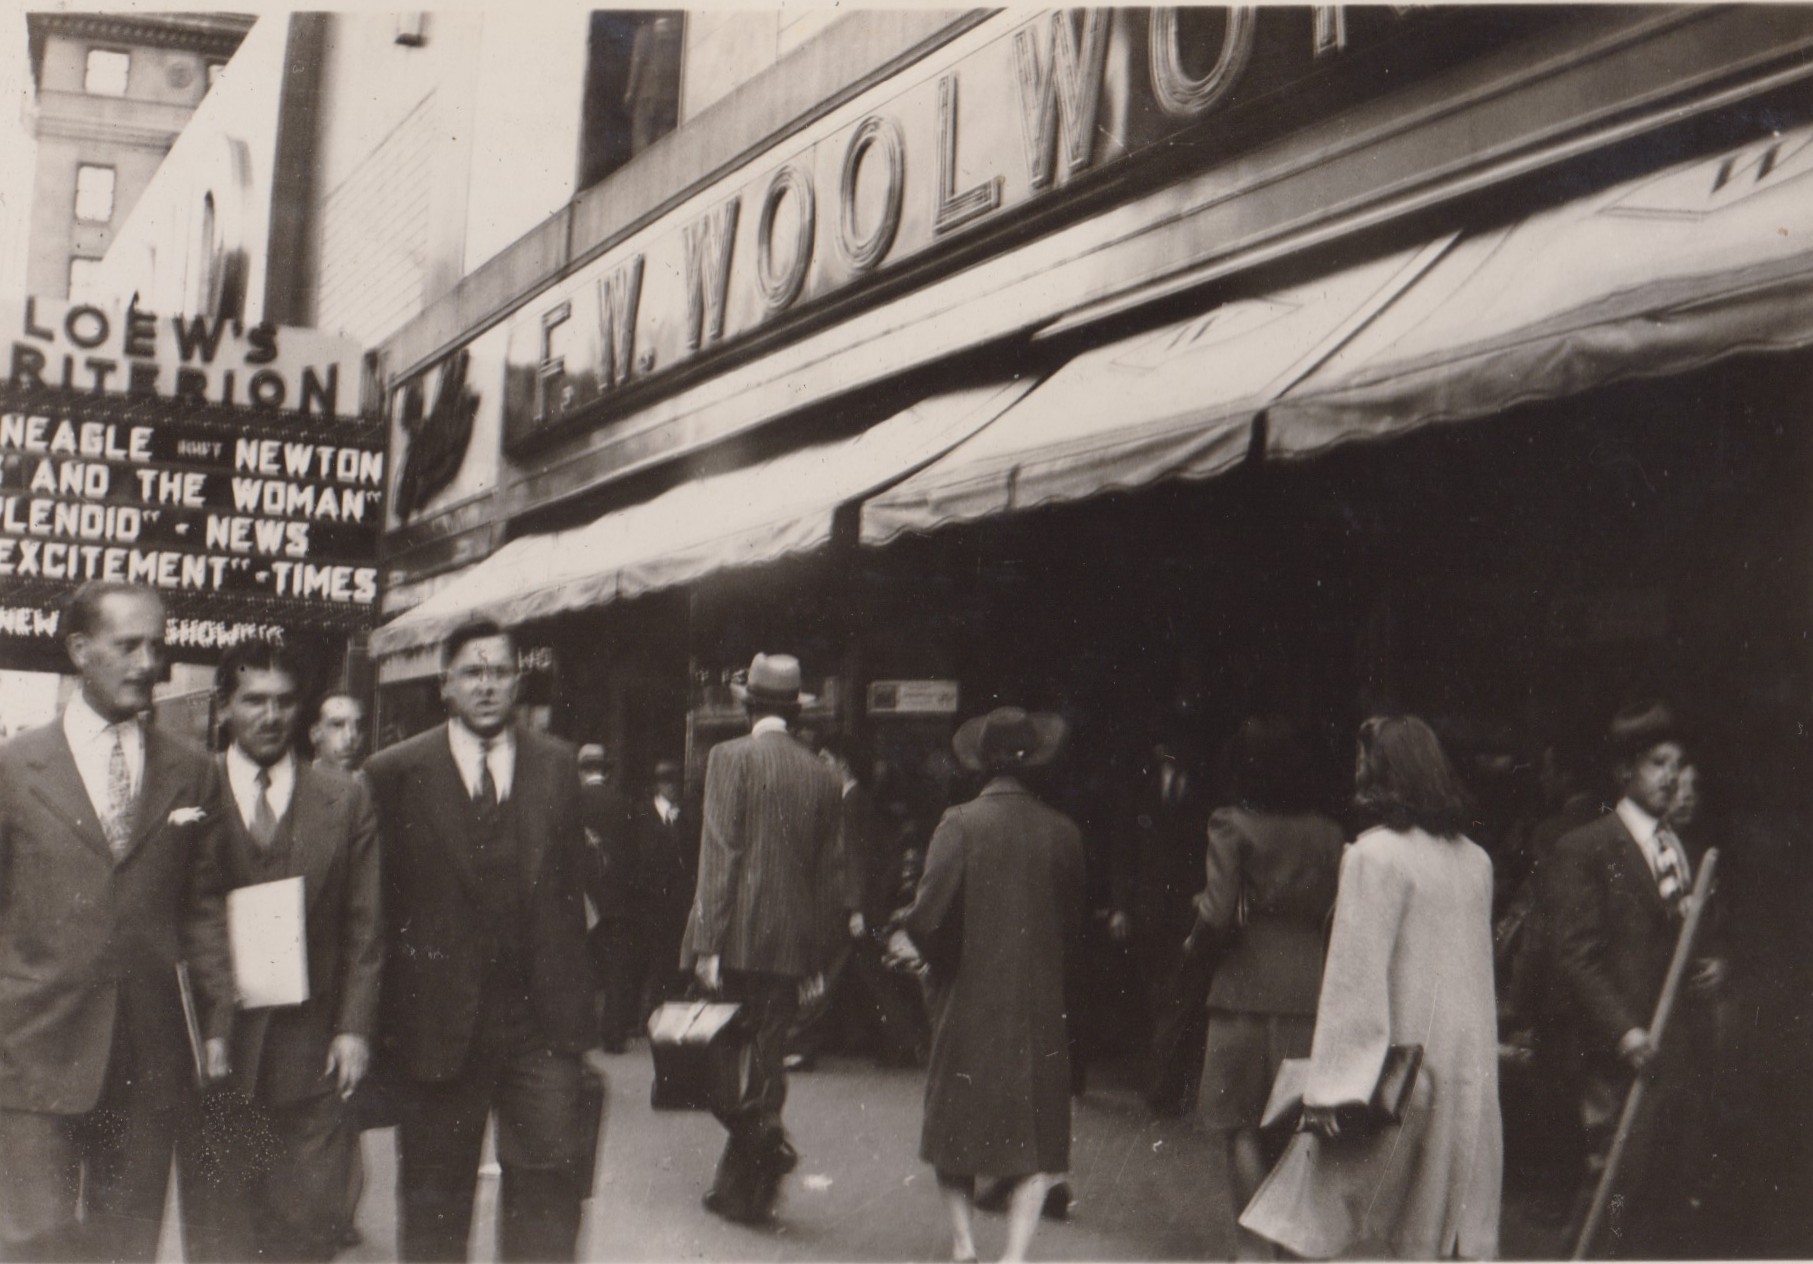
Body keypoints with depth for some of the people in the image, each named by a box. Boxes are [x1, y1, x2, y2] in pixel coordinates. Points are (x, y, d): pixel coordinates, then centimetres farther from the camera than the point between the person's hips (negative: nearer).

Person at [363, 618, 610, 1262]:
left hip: (541, 1020, 2)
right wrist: (387, 1020, -5)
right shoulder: (395, 773, -1)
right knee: (434, 1200, 10)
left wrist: (580, 1023, 4)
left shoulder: (556, 765, 7)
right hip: (439, 1021, -1)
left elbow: (570, 896, 6)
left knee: (553, 1180, 1)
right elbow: (380, 903, -2)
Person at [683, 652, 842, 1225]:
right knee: (765, 1059, 9)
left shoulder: (731, 757, -6)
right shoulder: (822, 775, 8)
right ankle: (743, 1189, 13)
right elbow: (827, 872, 11)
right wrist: (816, 958, 17)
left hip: (738, 937, -4)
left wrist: (707, 944, -11)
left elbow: (720, 853, -12)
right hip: (792, 941, 4)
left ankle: (763, 1134, -13)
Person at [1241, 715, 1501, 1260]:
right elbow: (1474, 967, 13)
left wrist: (1330, 1084, -15)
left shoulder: (1375, 854, -12)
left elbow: (1355, 973, -16)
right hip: (1467, 1073, 7)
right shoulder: (1476, 861, 7)